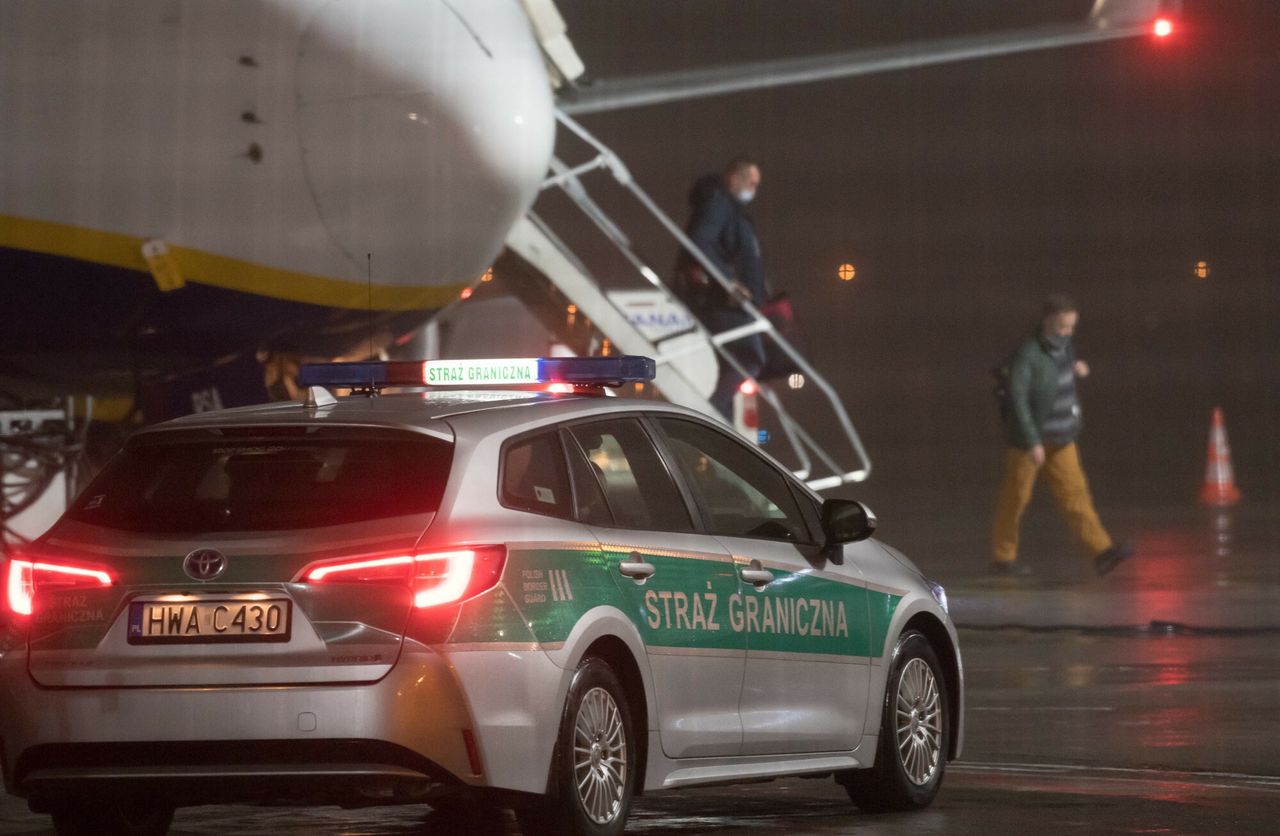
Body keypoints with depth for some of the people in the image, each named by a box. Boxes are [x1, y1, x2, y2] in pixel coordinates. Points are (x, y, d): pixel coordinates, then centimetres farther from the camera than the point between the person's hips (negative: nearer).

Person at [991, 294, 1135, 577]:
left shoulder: (1063, 345, 2)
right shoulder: (1027, 354, -21)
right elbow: (1017, 399, -24)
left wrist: (1075, 368, 3)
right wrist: (1033, 443, -27)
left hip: (1060, 438, 6)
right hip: (1028, 438, -6)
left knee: (1074, 492, -3)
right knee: (1016, 497, 6)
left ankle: (1102, 552, -12)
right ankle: (1002, 558, 20)